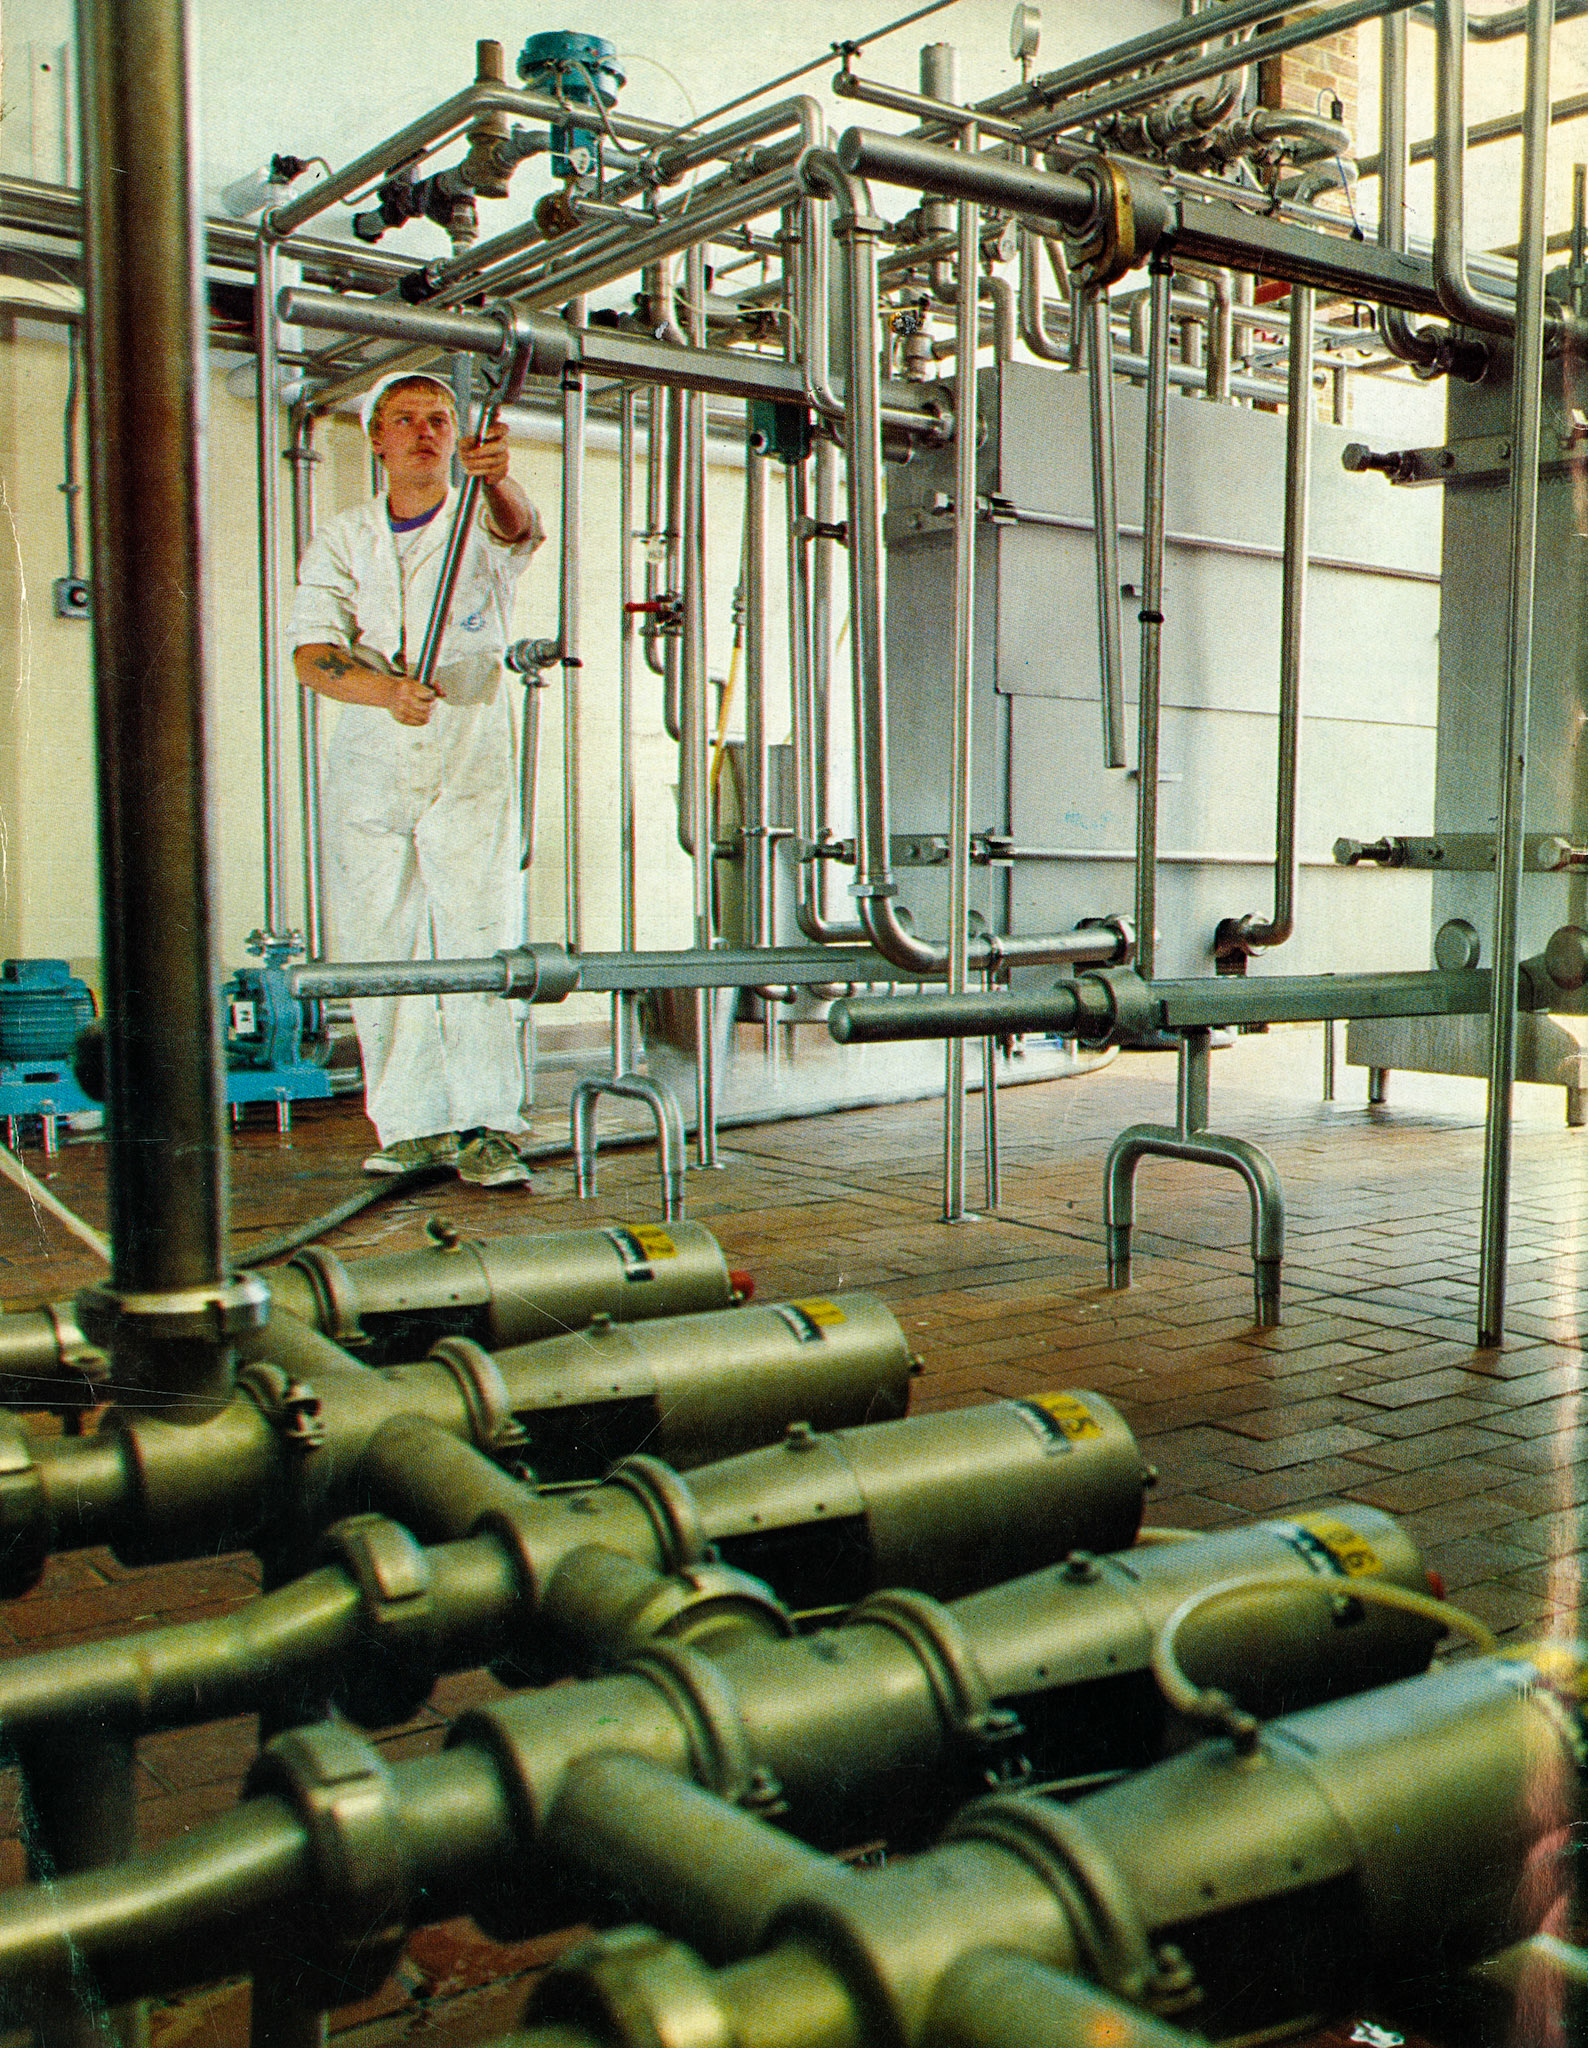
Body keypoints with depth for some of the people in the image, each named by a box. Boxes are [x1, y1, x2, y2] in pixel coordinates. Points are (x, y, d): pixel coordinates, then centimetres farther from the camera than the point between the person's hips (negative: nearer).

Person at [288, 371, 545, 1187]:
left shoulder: (481, 528, 4)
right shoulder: (339, 542, 9)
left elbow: (518, 527, -22)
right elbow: (311, 655, -5)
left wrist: (494, 478, -46)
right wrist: (388, 691, -26)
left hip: (470, 764, -2)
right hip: (367, 771, 2)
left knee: (477, 942, -11)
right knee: (380, 950, 2)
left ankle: (487, 1128, -7)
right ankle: (413, 1126, 11)